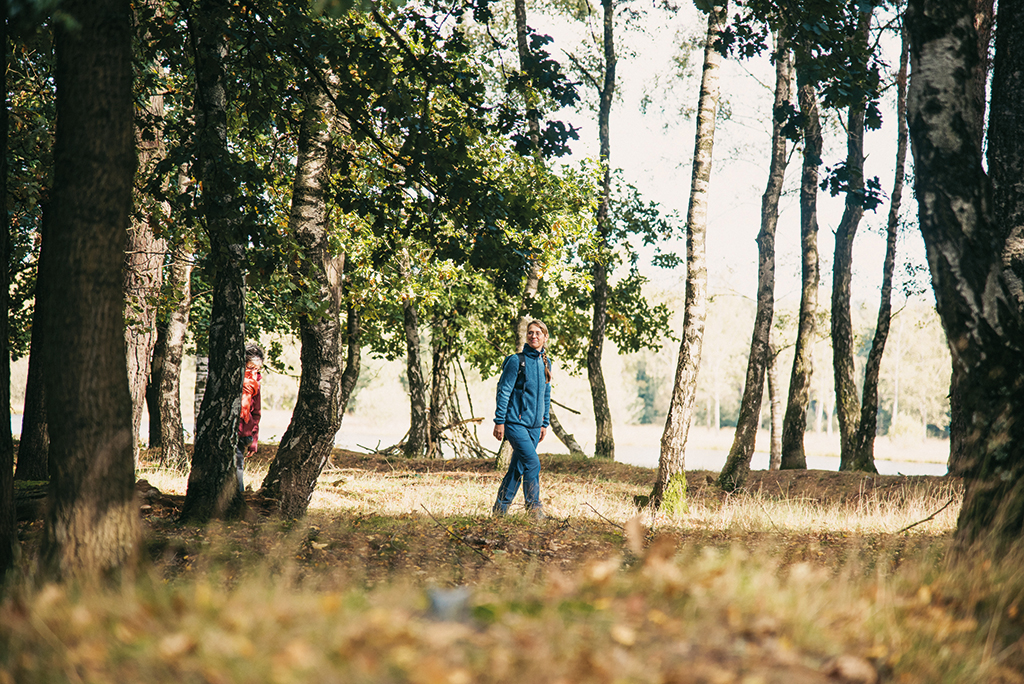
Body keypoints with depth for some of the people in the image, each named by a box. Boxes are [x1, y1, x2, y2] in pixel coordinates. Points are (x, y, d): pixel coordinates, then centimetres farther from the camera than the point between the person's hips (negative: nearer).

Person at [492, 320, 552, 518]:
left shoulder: (546, 363, 11)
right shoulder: (516, 361, -8)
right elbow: (503, 391, -8)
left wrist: (545, 423, 18)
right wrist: (499, 421, -11)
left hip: (534, 425, 6)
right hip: (515, 422, -6)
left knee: (518, 467, 8)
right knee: (532, 462, -17)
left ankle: (501, 508, 18)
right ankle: (533, 506, -6)